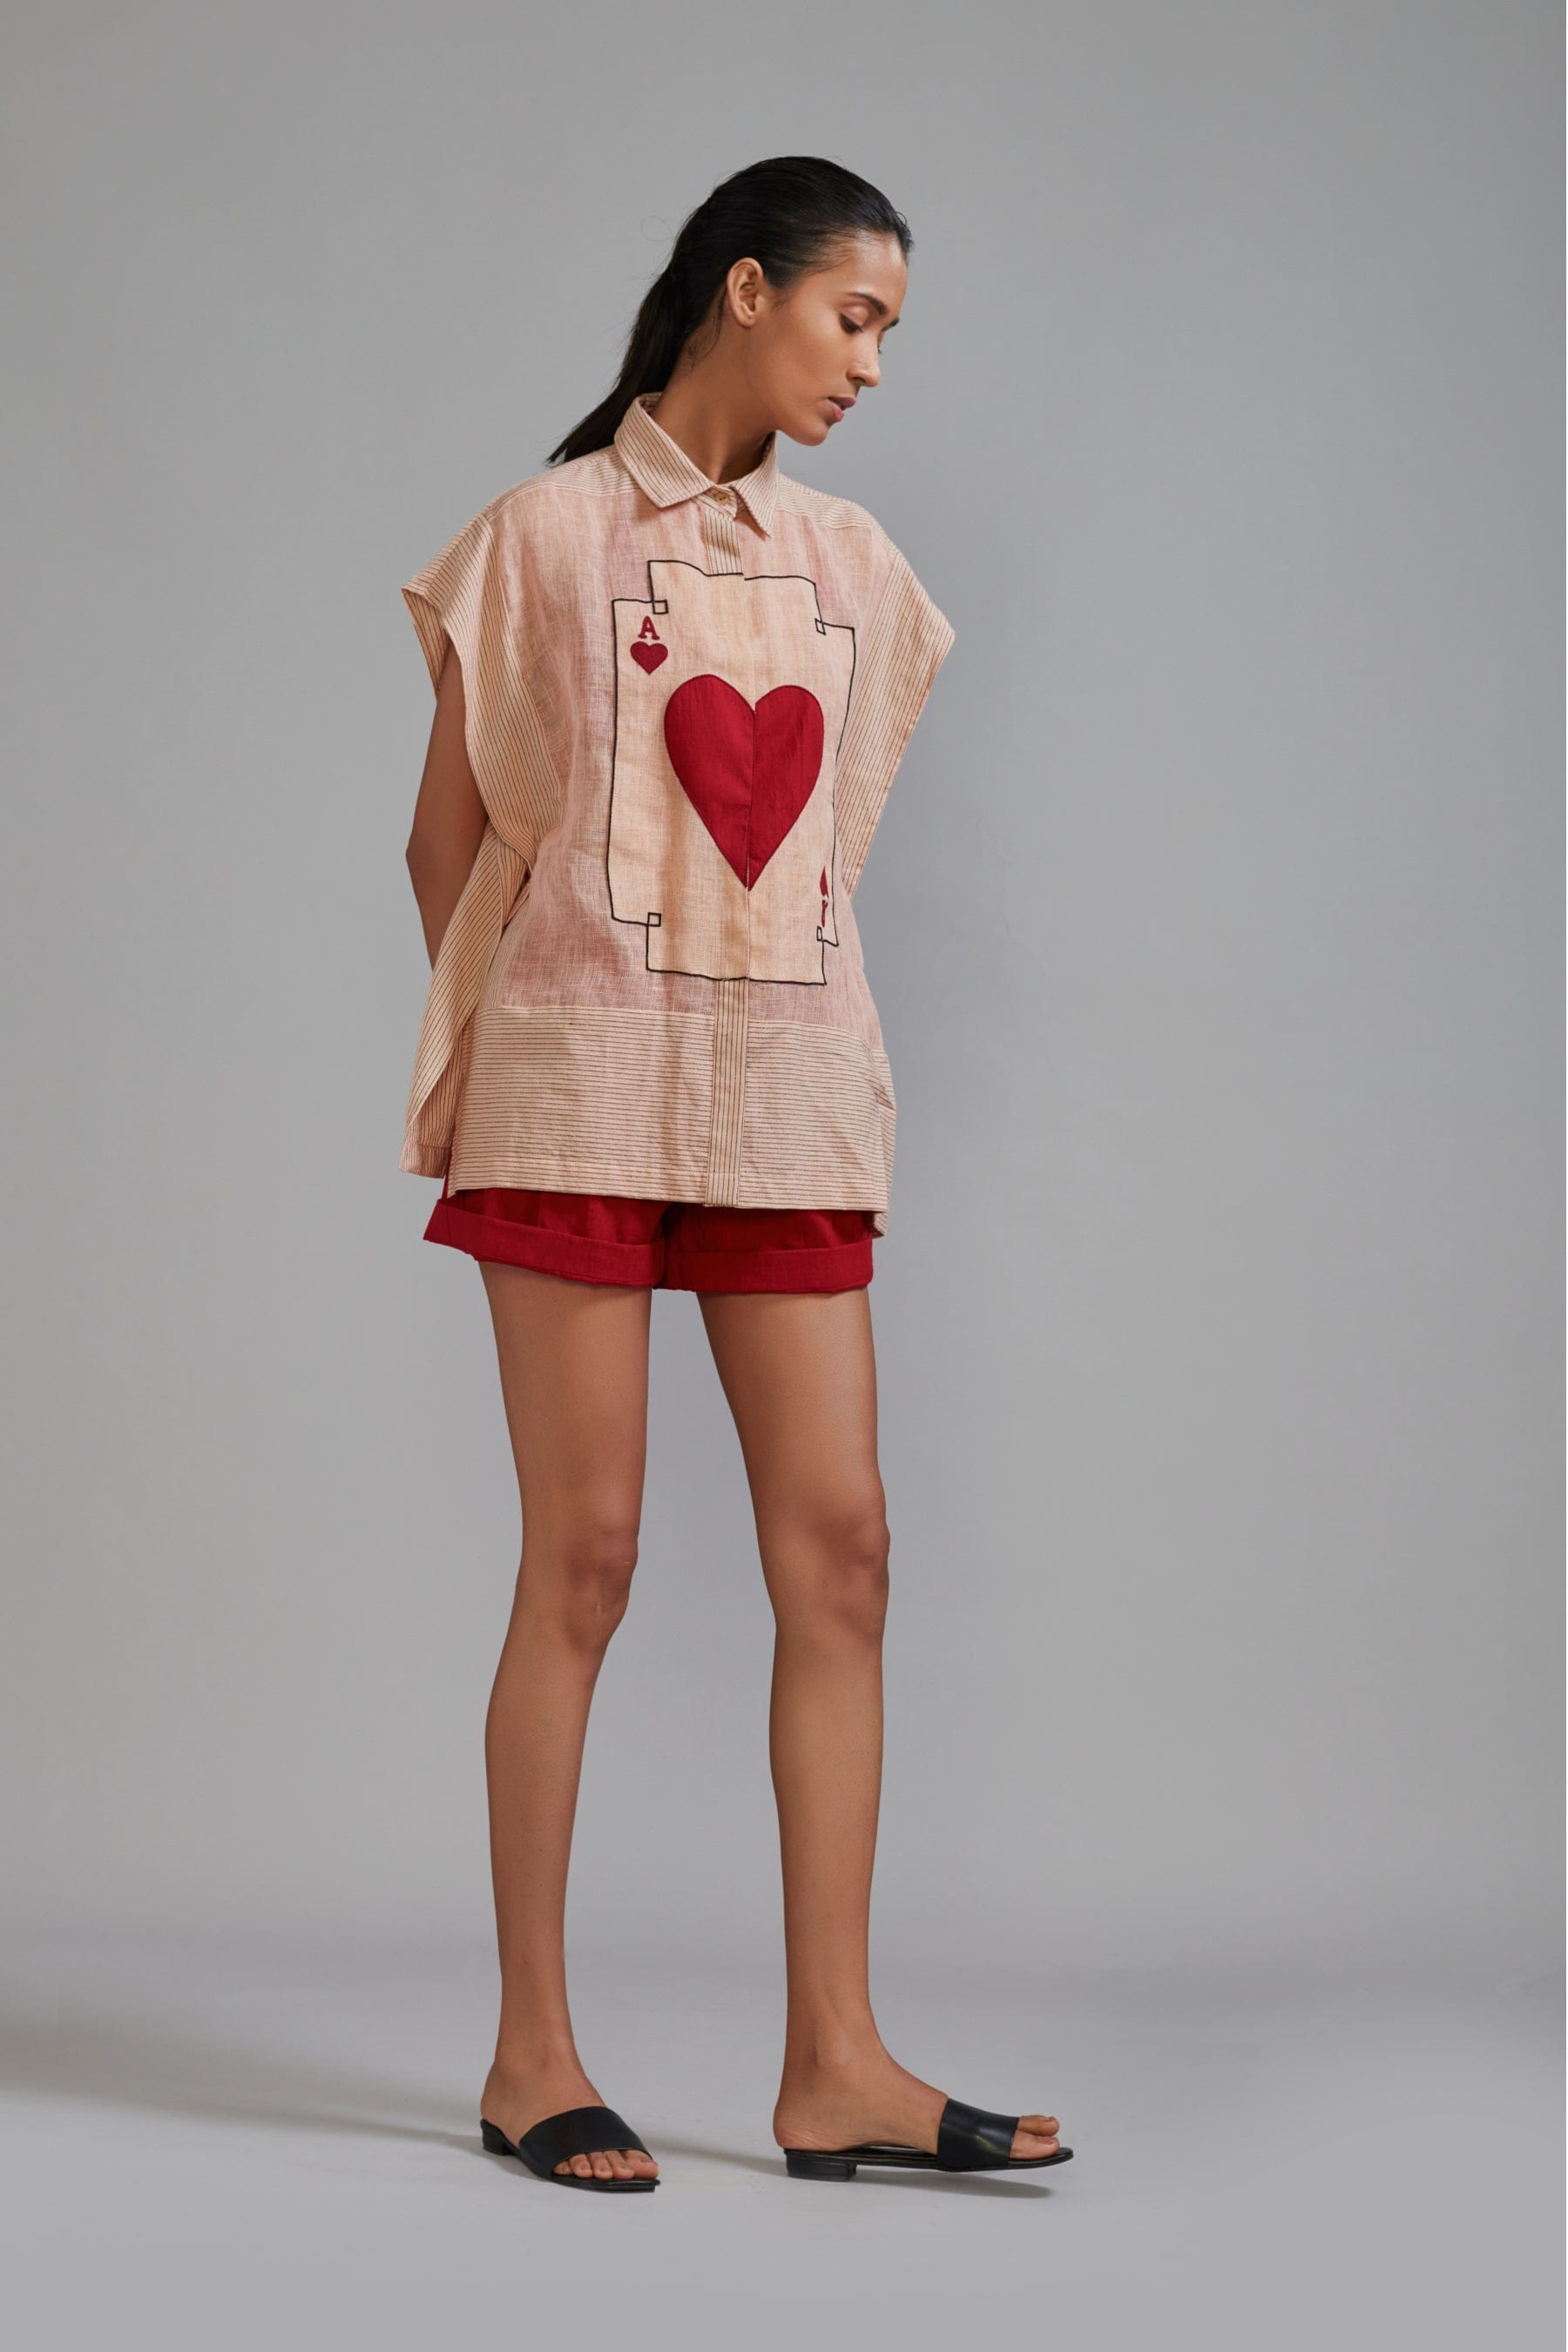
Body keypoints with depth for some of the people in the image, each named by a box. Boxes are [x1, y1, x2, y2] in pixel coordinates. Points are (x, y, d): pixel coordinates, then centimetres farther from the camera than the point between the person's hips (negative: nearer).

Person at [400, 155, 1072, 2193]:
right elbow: (450, 838, 4)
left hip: (788, 1098, 5)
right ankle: (530, 2055, 5)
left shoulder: (854, 571, 13)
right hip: (585, 1085, -5)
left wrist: (768, 1002, 13)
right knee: (585, 1555, -4)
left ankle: (835, 2064, 3)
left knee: (839, 1549, -2)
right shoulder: (550, 532, 0)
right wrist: (494, 1045, 8)